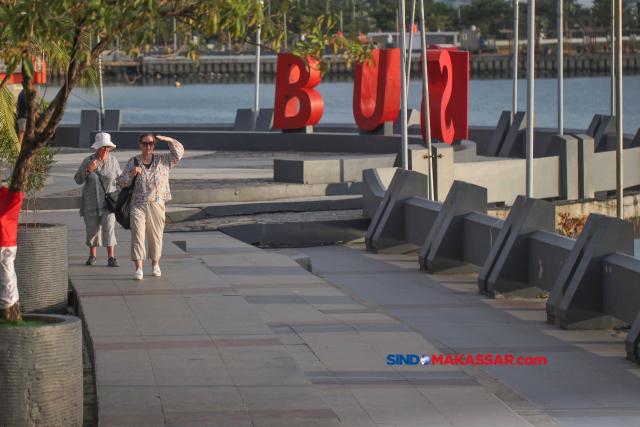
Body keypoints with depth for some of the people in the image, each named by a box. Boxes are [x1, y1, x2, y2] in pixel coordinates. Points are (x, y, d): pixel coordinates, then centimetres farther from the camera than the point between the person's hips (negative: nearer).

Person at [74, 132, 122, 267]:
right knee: (92, 228, 6)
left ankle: (111, 257, -15)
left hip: (108, 200, 0)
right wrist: (88, 170, -16)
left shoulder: (113, 161, 4)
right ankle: (92, 256, 23)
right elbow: (78, 180, -1)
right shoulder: (88, 161, 0)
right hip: (91, 200, 1)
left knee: (109, 227, -13)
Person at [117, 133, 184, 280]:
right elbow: (121, 182, 7)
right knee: (137, 235, -11)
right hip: (138, 206, -1)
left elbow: (179, 152, -2)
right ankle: (138, 269, -14)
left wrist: (169, 140, -15)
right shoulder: (133, 162, 4)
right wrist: (132, 174, -12)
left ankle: (155, 265, 28)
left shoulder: (162, 160, 5)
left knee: (156, 236, 10)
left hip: (156, 205, 1)